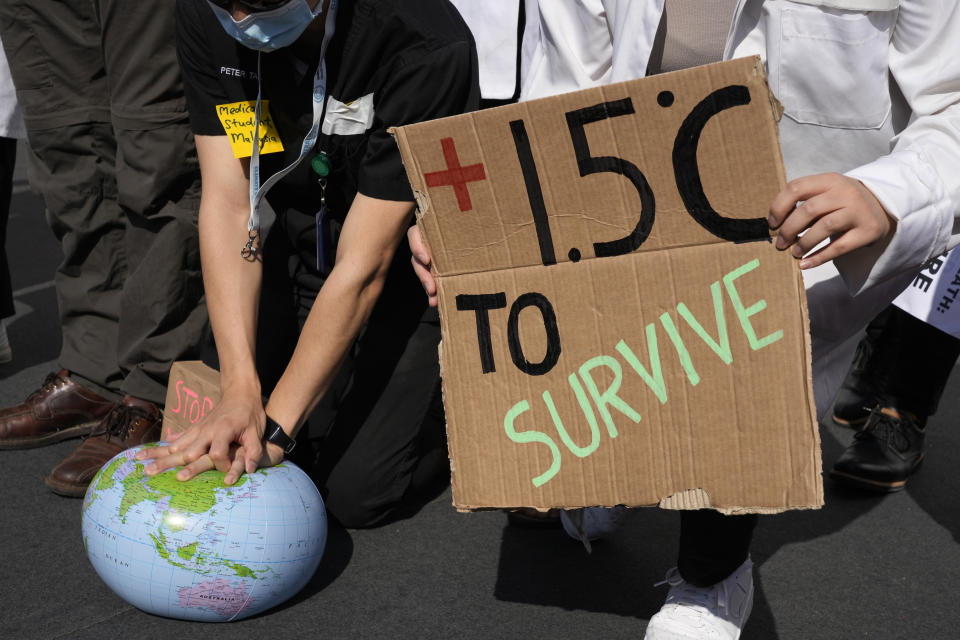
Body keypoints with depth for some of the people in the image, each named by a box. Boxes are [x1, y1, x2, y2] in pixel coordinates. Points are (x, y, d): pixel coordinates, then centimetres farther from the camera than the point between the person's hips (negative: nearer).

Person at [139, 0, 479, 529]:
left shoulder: (426, 44, -33)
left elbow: (364, 265, -31)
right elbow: (227, 204, -18)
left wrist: (273, 426, -29)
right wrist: (240, 391, -27)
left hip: (413, 268, -4)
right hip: (302, 243, 5)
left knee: (358, 493, -10)